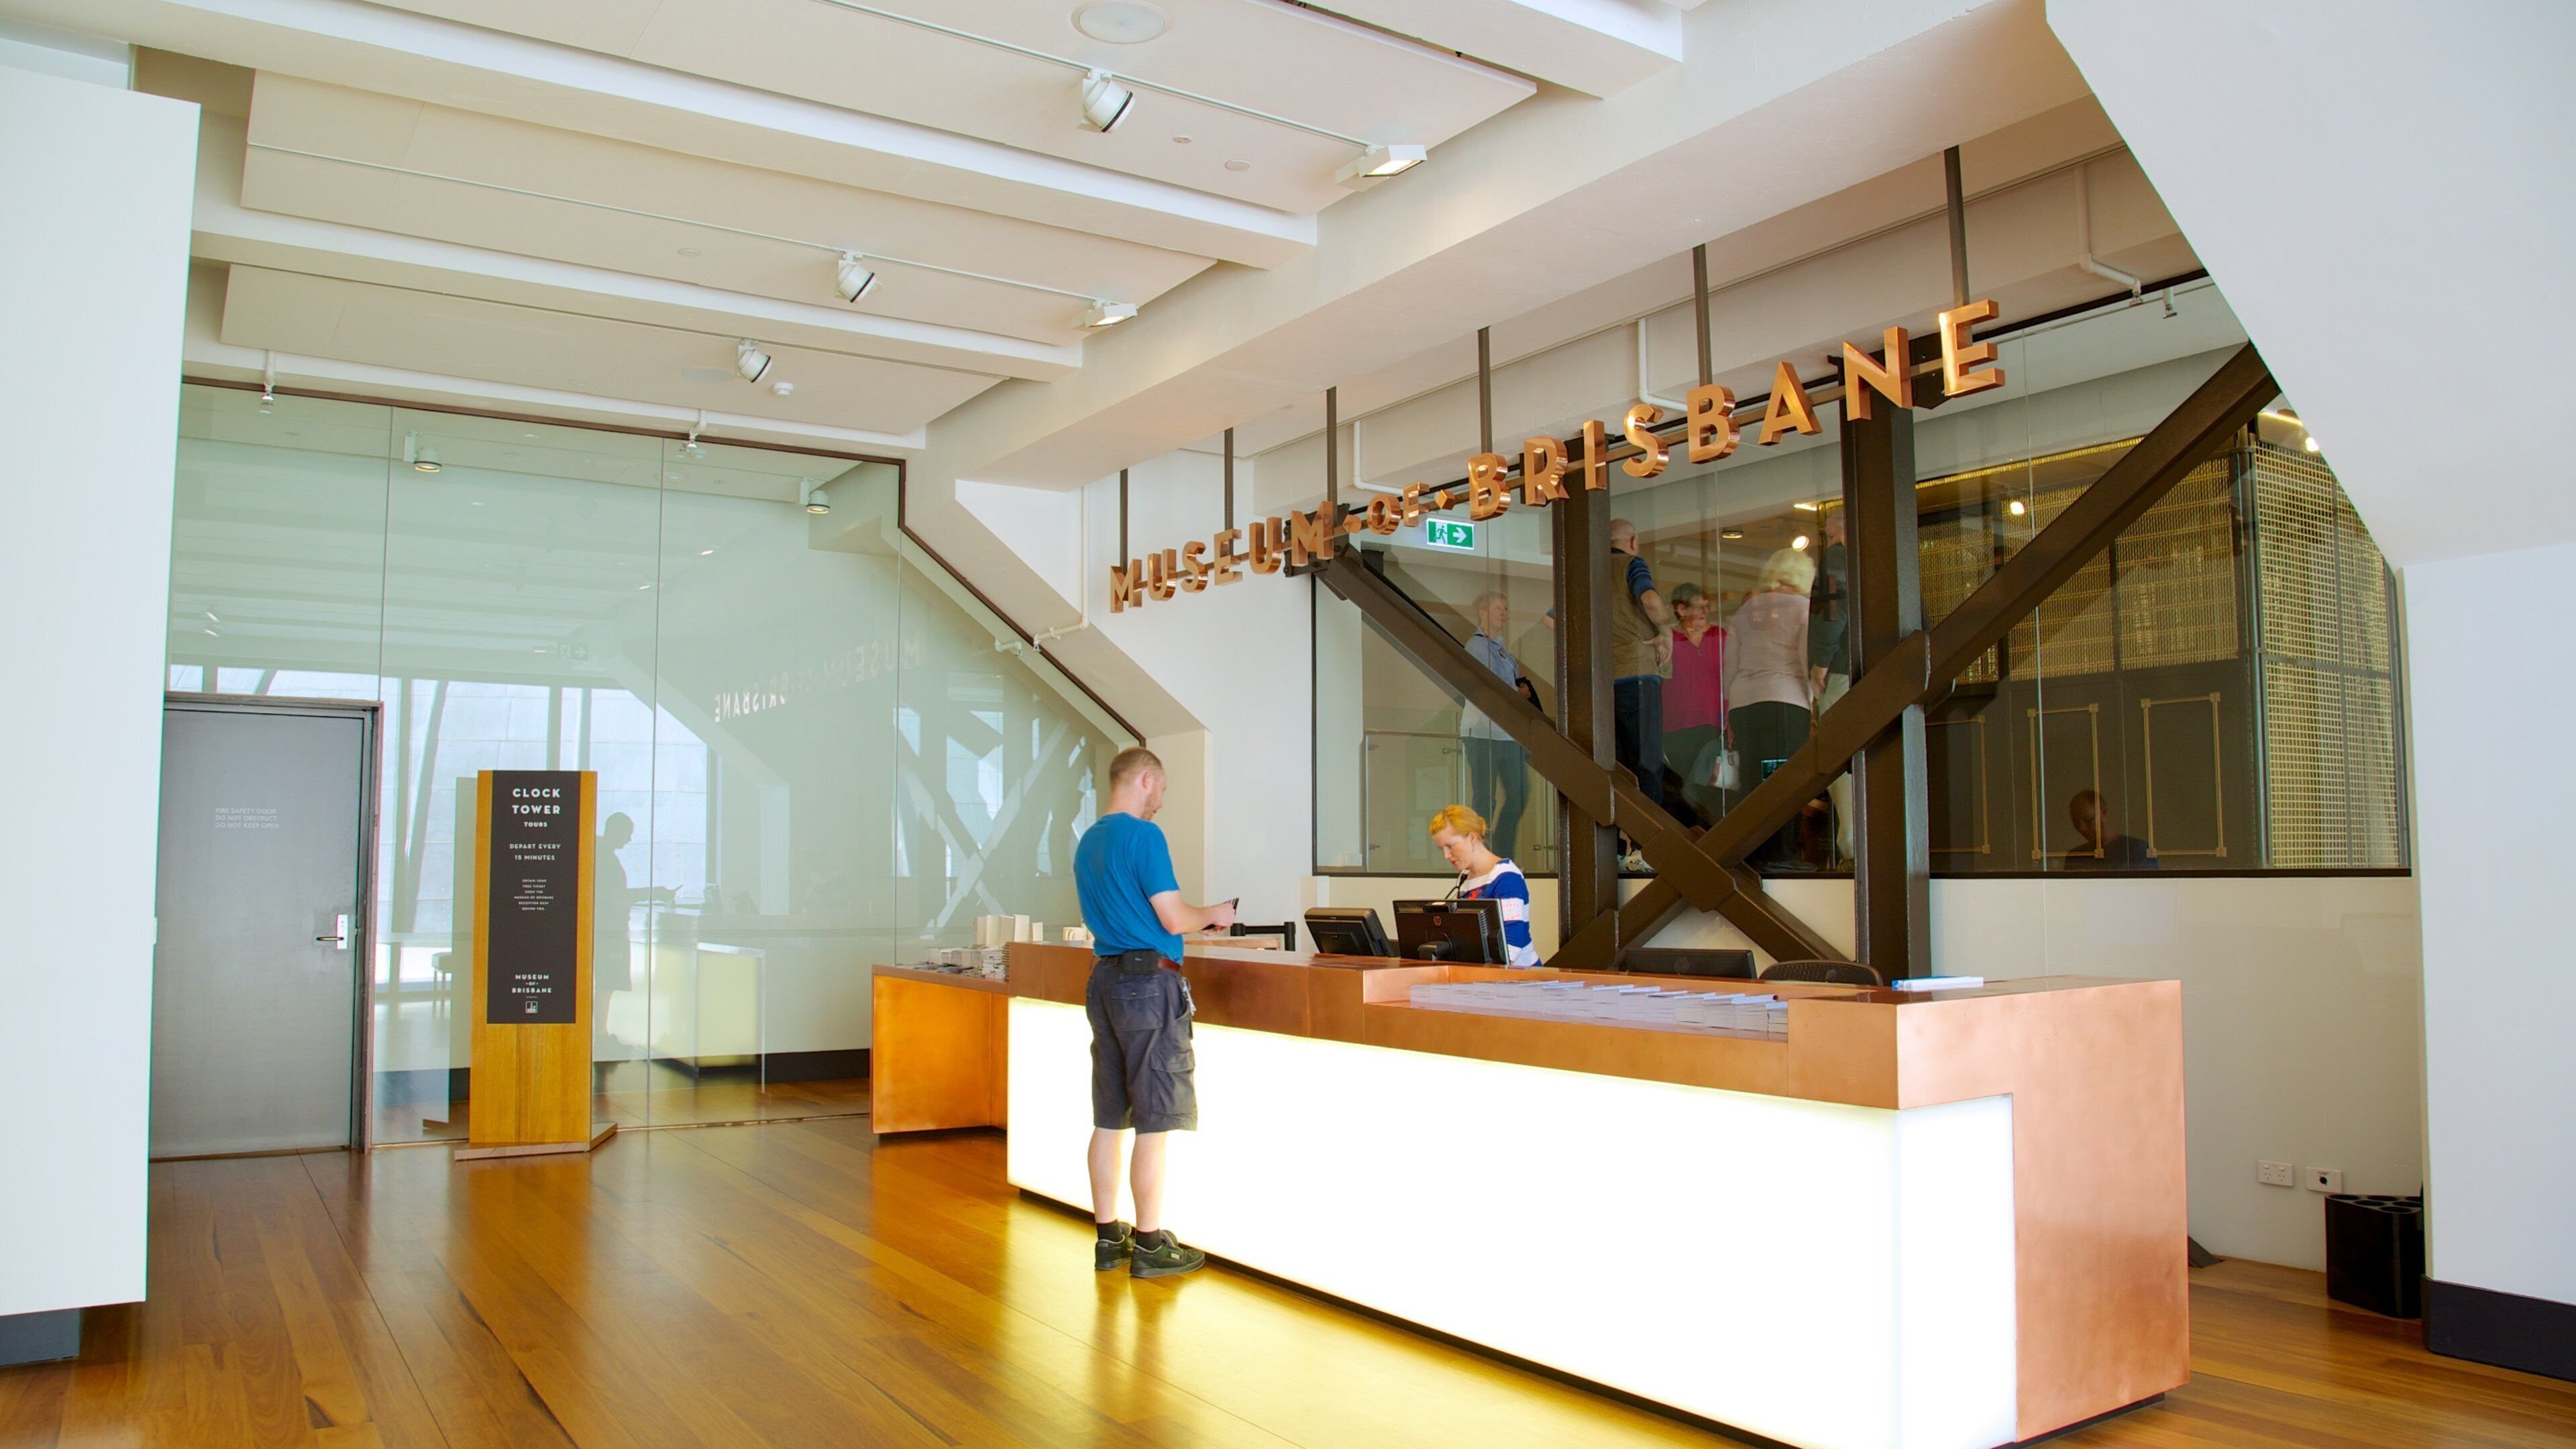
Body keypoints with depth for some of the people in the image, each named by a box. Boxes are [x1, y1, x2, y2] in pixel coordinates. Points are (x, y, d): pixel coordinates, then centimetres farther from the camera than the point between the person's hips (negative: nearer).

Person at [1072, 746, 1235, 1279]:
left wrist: (1197, 919, 26)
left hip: (1104, 979, 9)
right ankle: (1150, 1244, 5)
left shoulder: (1088, 841, 14)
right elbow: (1174, 919, -15)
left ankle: (1109, 1237, 19)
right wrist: (1213, 914, 5)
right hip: (1149, 981, -8)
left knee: (1109, 1118, 12)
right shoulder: (1144, 835, -12)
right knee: (1155, 1121, -1)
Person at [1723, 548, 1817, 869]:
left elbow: (1730, 667, 16)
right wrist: (1821, 700, 4)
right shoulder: (1803, 607, 5)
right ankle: (1782, 852, -12)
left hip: (1743, 701, 5)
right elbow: (1810, 660, -5)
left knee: (1754, 780, 4)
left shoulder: (1745, 611, 18)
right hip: (1788, 699, -5)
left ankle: (1756, 853, 2)